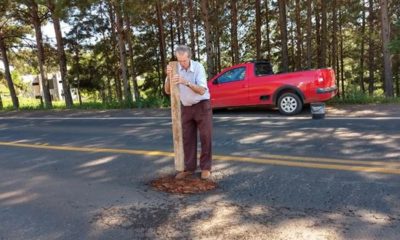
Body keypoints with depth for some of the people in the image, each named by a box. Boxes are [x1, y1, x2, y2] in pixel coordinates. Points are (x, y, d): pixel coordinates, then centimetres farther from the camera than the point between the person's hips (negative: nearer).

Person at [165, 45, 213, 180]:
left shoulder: (198, 67, -18)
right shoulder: (175, 68, -7)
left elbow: (201, 90, -26)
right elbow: (167, 91, -10)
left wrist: (186, 82, -40)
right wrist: (169, 76, -28)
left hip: (202, 105, -4)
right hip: (186, 108, 4)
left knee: (205, 137, -1)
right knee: (187, 138, 6)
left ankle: (206, 168, 10)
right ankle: (189, 168, 15)